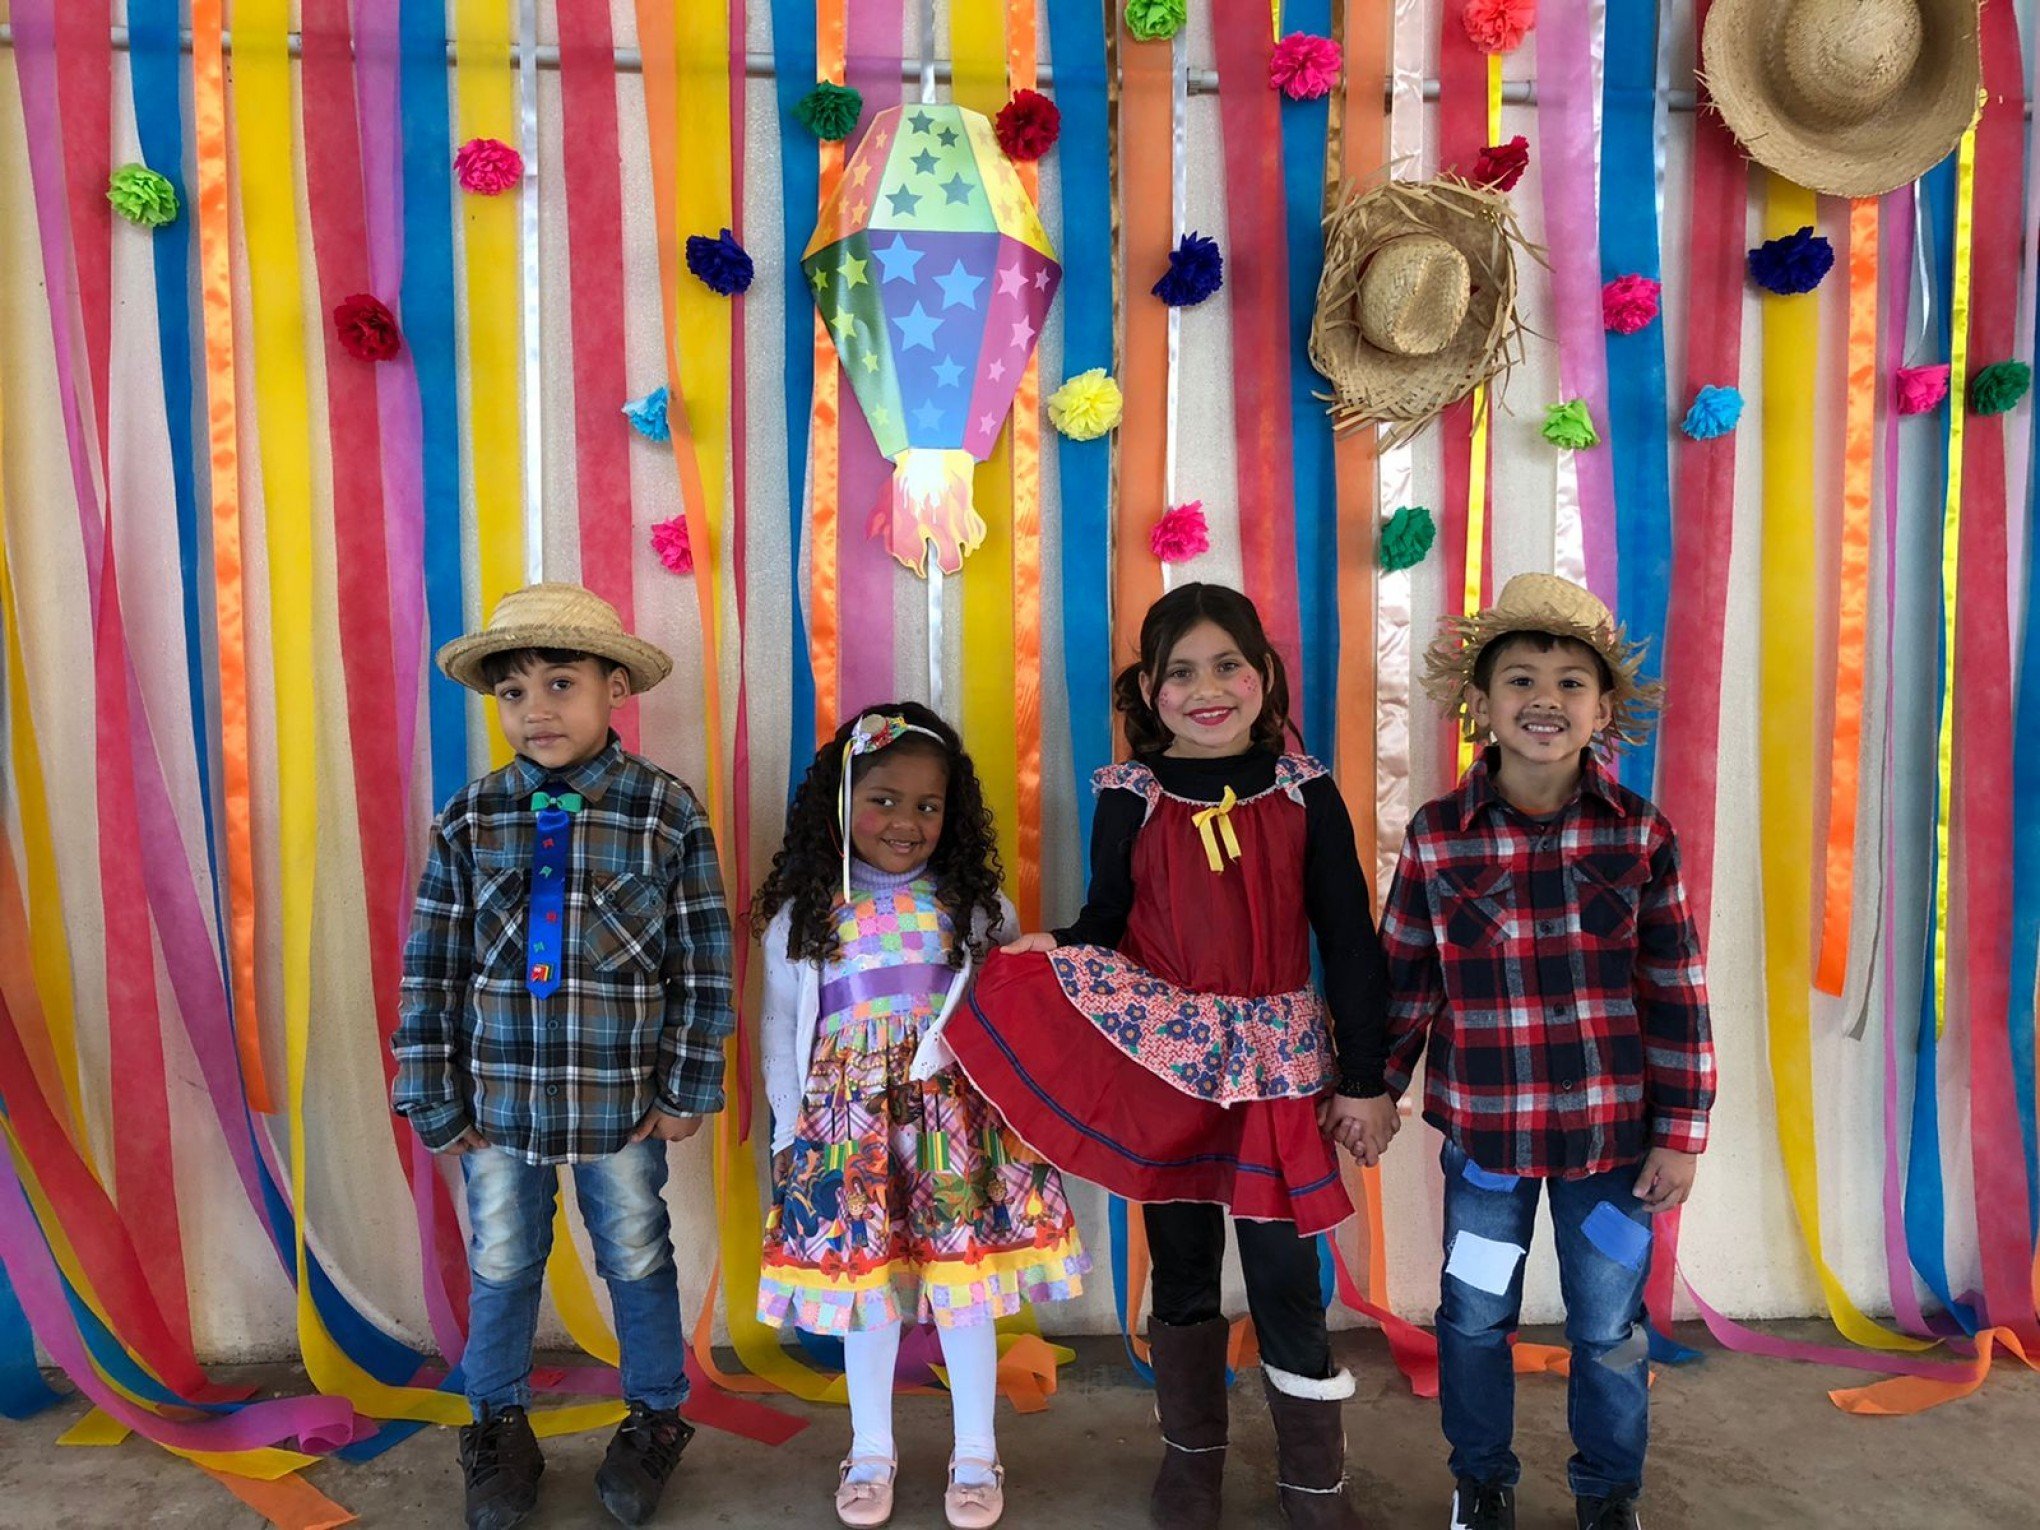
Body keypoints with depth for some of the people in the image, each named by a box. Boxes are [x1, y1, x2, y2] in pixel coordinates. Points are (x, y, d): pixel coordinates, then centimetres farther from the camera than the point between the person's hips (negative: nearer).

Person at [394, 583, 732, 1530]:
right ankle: (500, 1426, 40)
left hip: (623, 1098, -2)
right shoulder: (469, 820, -4)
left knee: (637, 1260, 16)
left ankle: (655, 1419, 38)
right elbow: (430, 968, 0)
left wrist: (689, 1088, -5)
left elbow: (704, 963, -5)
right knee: (500, 1266, 17)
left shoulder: (667, 812, -9)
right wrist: (434, 1098, 0)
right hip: (498, 1097, 2)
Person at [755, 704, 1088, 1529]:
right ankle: (870, 1451, 31)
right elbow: (783, 1026, 7)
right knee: (864, 1282, 10)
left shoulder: (975, 904, 0)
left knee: (965, 1286, 5)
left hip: (958, 1119, 0)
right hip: (849, 1126, 1)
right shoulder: (803, 912, 1)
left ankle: (976, 1456, 26)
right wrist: (790, 1129, 5)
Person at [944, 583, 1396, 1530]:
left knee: (1283, 1269, 3)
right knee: (1182, 1261, 14)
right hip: (1163, 1062, 1)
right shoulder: (1131, 801, -3)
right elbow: (1105, 925, 3)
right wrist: (1050, 955, -19)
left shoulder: (1304, 792, -3)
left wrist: (1364, 1080, -1)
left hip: (1279, 1064, -1)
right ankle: (1190, 1452, 35)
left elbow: (1350, 941, -1)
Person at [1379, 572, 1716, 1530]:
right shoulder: (1438, 837, -8)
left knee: (1609, 1331, 15)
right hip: (1483, 1128, 0)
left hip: (1612, 1132, 0)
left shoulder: (1641, 836, -7)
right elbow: (1403, 981, 1)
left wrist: (1681, 1132, -2)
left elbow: (1676, 996, -3)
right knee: (1474, 1319, 16)